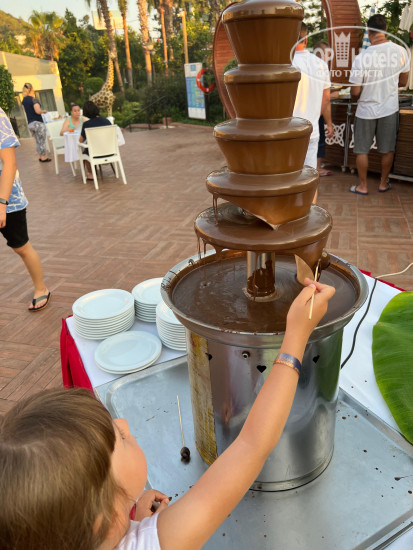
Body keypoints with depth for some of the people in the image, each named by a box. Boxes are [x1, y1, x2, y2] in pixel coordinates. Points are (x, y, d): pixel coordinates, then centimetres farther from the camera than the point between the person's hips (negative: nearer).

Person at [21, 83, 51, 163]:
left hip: (30, 124, 7)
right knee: (42, 141, 2)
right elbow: (38, 111, -23)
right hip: (38, 123, -7)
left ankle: (40, 156, 20)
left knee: (38, 141, 17)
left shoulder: (24, 100, 10)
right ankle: (43, 157, 5)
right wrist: (43, 111, -4)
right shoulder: (34, 99, -14)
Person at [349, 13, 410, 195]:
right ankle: (383, 183, 27)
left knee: (362, 150, 11)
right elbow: (403, 82, 5)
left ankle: (362, 186, 18)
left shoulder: (361, 58, -19)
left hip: (366, 110, -3)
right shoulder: (400, 51, -7)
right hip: (390, 109, 3)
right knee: (387, 149, 15)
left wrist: (355, 99, 9)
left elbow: (355, 92, -14)